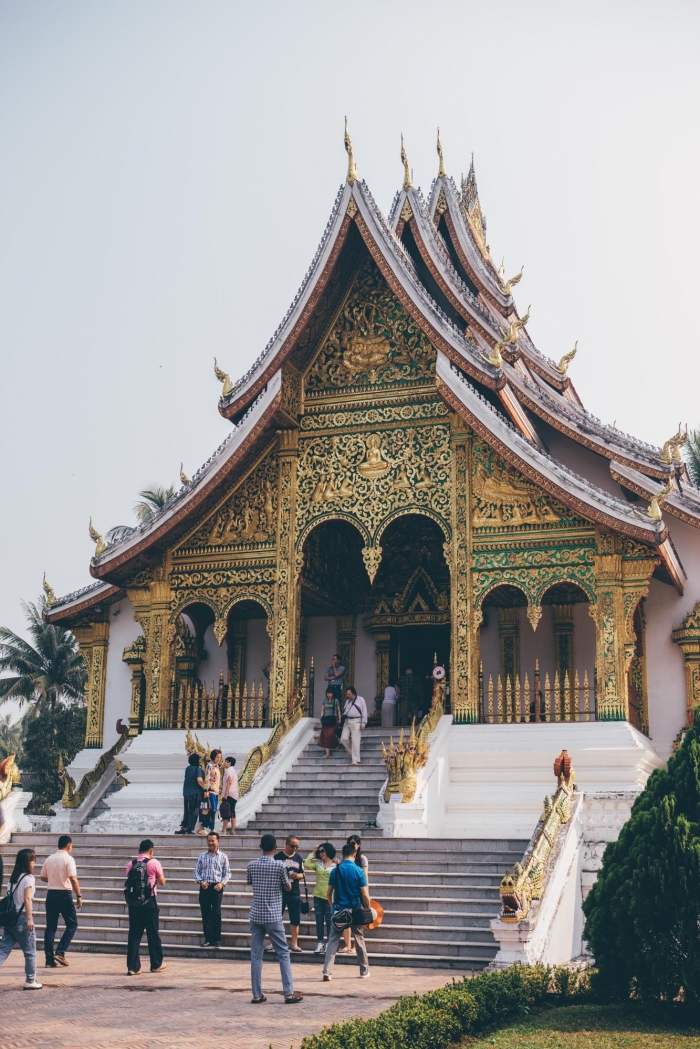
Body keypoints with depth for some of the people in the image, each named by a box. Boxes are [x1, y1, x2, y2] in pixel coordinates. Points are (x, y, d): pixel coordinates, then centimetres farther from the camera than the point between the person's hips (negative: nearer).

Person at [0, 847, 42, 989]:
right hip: (22, 917, -7)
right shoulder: (28, 878, -11)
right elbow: (27, 899, -17)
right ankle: (30, 981, 12)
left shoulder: (13, 877, 11)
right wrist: (30, 919, -18)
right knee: (30, 951, 6)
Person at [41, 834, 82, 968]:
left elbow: (43, 877, 16)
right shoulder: (68, 859, -10)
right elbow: (73, 879, -18)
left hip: (51, 894, 6)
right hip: (64, 894, -6)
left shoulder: (49, 859, 7)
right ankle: (60, 953, -5)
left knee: (50, 927, 8)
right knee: (72, 924, 7)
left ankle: (50, 959, 6)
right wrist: (79, 896, -13)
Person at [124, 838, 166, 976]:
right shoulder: (154, 863, -6)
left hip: (133, 902, 3)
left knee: (134, 934, 6)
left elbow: (129, 881, 10)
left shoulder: (130, 864, 3)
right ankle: (156, 964, 21)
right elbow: (162, 882, 4)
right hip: (149, 902, -3)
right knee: (153, 933, 10)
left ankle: (132, 967, 3)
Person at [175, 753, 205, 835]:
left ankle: (183, 828, 11)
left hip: (186, 793, 7)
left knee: (187, 811, 14)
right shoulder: (198, 769, -11)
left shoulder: (188, 768, 11)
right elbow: (199, 780, -23)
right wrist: (204, 788, -9)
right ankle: (190, 829, -2)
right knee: (194, 812, 0)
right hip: (195, 793, -7)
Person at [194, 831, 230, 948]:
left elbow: (227, 873, 5)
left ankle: (217, 939, 2)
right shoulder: (202, 856, 8)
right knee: (205, 913, 3)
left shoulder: (223, 856, 4)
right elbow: (196, 871, 6)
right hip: (204, 887, 2)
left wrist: (222, 883, -11)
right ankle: (208, 938, 10)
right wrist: (200, 881, -11)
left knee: (216, 913, -4)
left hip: (217, 887, -2)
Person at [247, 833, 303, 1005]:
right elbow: (288, 887, 4)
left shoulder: (252, 865, 1)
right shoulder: (279, 865, -9)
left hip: (256, 915, 3)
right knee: (283, 954, 4)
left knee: (256, 955, 6)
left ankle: (257, 995, 6)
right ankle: (289, 994, 2)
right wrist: (288, 879, 24)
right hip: (273, 916, -3)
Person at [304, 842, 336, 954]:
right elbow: (306, 864, -8)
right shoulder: (317, 863, 6)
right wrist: (312, 853, -1)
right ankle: (320, 944, 10)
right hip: (318, 896, 3)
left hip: (330, 897, -3)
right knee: (319, 921, 5)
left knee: (329, 921, 3)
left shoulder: (336, 865, -2)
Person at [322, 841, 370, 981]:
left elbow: (329, 893, 4)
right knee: (360, 941, 14)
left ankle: (327, 971, -8)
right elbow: (364, 895, -8)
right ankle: (365, 972, 22)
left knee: (333, 941, 4)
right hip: (355, 911, -1)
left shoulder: (335, 870, -1)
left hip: (339, 910, 1)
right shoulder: (358, 871, -8)